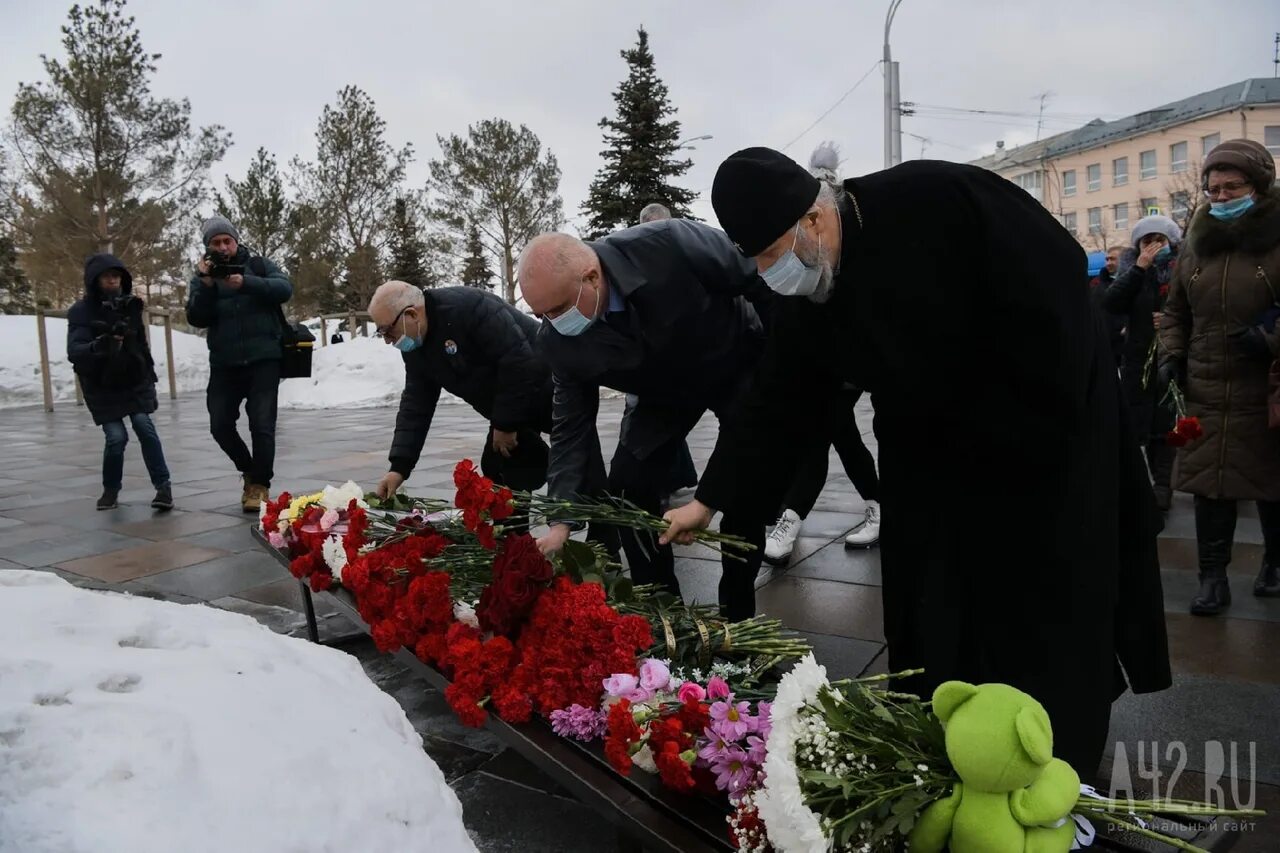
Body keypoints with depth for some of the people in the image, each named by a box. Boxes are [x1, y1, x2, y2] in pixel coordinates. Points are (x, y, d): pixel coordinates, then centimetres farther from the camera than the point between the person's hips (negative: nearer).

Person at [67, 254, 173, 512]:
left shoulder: (129, 304, 0)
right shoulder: (82, 311, -12)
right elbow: (74, 352, -25)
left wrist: (149, 374, 19)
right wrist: (100, 345, -46)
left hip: (135, 381, 2)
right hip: (102, 387, -2)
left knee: (144, 425, -14)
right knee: (116, 436, -10)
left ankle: (163, 485, -10)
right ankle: (111, 489, 13)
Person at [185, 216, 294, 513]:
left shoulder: (258, 265, 7)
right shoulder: (202, 277, 11)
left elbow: (284, 288, -11)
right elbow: (196, 319, -2)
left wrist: (246, 283, -22)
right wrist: (206, 285, -15)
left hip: (263, 359, -3)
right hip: (224, 363, 3)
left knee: (261, 424, -7)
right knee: (220, 425, 2)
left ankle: (259, 485, 4)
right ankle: (249, 469, 26)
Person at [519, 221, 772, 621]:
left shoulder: (669, 245, -38)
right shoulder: (558, 341, -24)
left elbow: (762, 274, -23)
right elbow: (571, 426, -15)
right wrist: (560, 523, -21)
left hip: (740, 366, -3)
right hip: (664, 394, 4)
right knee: (626, 487, -7)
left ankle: (737, 614, 7)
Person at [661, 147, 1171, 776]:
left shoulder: (933, 201, -25)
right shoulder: (805, 304, -7)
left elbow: (1057, 270, -21)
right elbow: (776, 405, -1)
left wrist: (1045, 421, -18)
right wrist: (709, 500, 0)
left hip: (1050, 431, -5)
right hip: (936, 462, 5)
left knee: (1051, 623, 3)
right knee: (930, 628, 8)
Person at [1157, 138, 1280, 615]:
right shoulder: (1196, 241, 8)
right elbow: (1175, 310, 17)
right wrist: (1171, 355, 4)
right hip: (1205, 388, 3)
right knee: (1208, 482, 1)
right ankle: (1213, 577, 9)